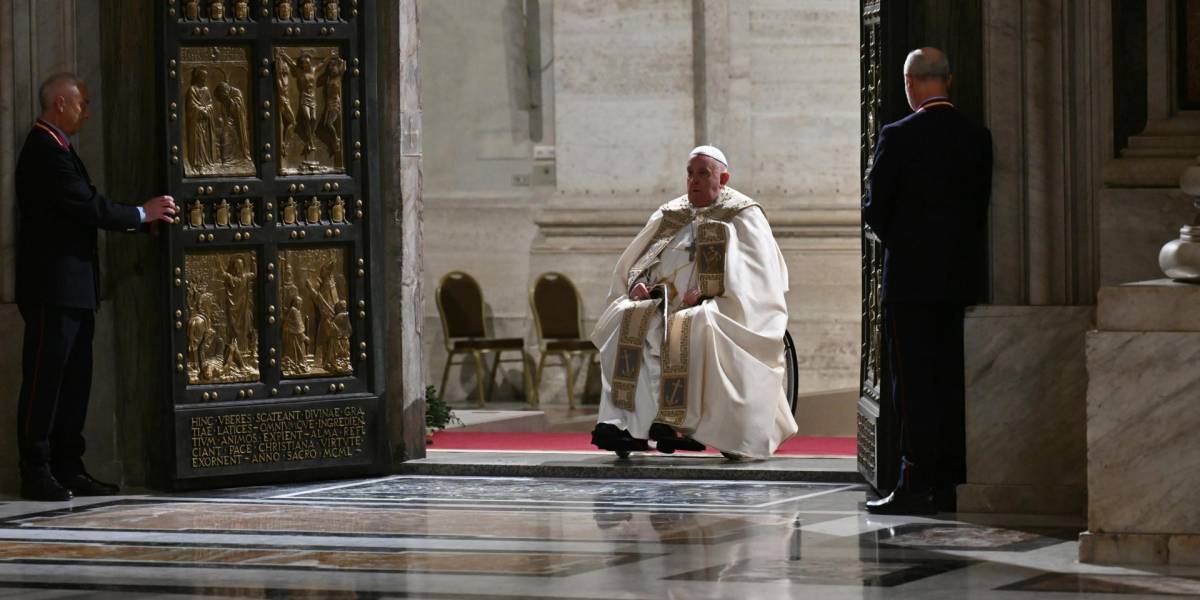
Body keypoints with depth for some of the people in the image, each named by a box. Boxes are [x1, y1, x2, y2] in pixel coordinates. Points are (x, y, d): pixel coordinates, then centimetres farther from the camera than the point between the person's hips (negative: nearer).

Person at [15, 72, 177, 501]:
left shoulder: (55, 149, 18)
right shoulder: (45, 152, -15)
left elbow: (86, 208, 18)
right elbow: (88, 208, -18)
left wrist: (146, 219, 12)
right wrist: (142, 215, -6)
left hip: (73, 289, 10)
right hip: (53, 289, -10)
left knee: (74, 382, 10)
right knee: (44, 381, -6)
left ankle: (68, 469, 14)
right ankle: (37, 473, -4)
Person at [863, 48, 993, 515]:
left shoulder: (898, 137, -11)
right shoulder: (978, 138, 4)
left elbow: (876, 208, -5)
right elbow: (982, 208, 9)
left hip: (910, 276, -5)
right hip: (961, 277, 5)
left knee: (913, 383, -3)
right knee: (953, 380, 8)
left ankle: (916, 486, -5)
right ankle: (950, 485, 10)